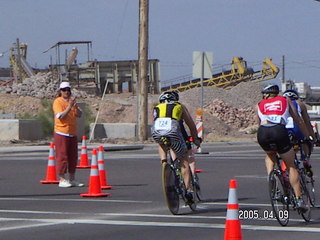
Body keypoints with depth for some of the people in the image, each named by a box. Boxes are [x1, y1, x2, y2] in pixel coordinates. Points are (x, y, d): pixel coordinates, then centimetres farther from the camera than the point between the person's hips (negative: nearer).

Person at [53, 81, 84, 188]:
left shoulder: (72, 101, 14)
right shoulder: (57, 102, -6)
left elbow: (79, 114, 6)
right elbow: (61, 116, -18)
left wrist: (75, 106, -12)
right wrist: (70, 106, -24)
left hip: (73, 133, 7)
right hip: (61, 133, -7)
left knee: (73, 157, 8)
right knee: (62, 156, -6)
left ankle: (72, 179, 15)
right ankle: (62, 180, -3)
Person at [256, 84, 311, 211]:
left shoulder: (260, 105, 29)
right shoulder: (285, 101, 28)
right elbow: (299, 121, 28)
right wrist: (308, 137, 38)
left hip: (263, 133, 2)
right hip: (279, 131, -2)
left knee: (270, 155, 35)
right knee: (291, 166, 13)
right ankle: (298, 199, 6)